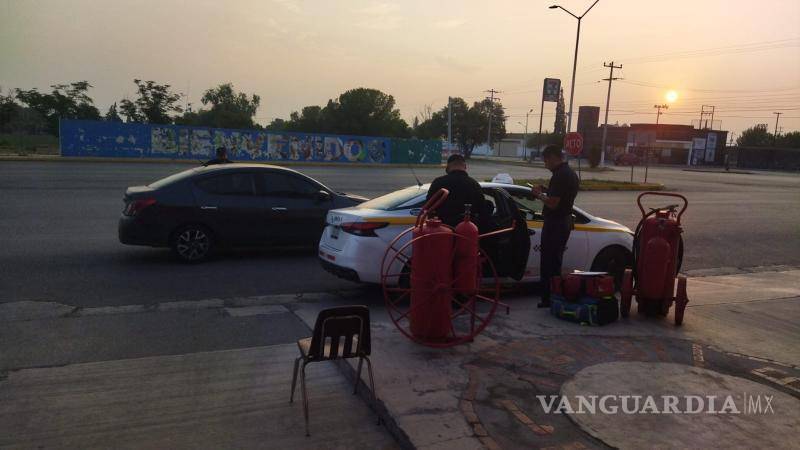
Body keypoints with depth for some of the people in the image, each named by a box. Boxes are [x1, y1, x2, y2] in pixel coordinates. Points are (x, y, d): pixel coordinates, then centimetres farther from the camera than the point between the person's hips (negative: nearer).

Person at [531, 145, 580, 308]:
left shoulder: (560, 176, -19)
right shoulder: (571, 173, 13)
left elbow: (552, 203, -24)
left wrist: (539, 195, -8)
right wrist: (546, 191, 13)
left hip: (554, 224, -10)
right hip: (565, 222, 10)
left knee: (548, 263, -2)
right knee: (556, 262, 18)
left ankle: (548, 299, 3)